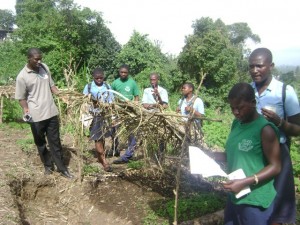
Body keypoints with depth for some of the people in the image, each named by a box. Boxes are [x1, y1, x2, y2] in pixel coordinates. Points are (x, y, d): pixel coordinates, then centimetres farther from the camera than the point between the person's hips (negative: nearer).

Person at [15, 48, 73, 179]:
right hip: (36, 116, -3)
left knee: (55, 141, 10)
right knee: (41, 143, 13)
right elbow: (21, 98, -5)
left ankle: (62, 168, 18)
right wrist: (26, 109, -21)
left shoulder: (45, 67, 2)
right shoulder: (22, 76, -12)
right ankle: (48, 165, 31)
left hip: (51, 112, 4)